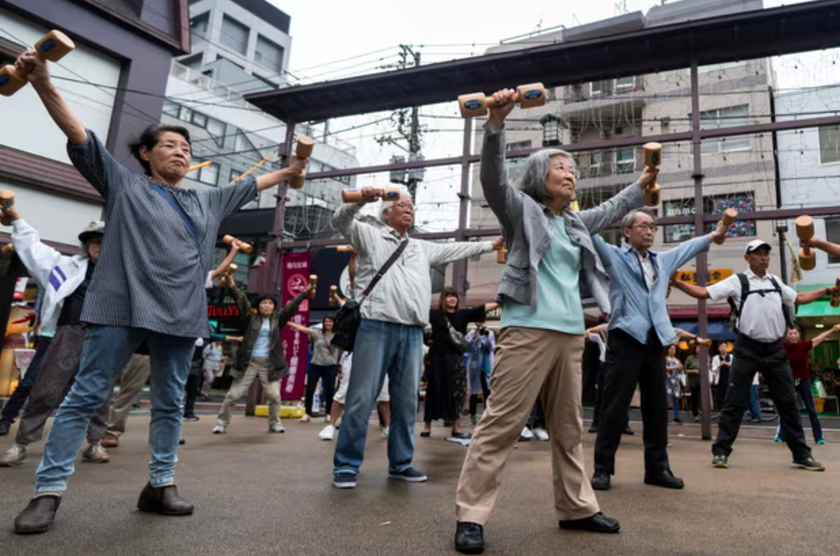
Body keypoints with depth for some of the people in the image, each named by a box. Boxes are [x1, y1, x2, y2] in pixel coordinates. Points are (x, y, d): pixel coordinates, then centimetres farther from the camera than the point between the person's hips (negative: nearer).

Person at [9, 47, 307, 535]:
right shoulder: (124, 185, 9)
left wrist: (287, 173, 36)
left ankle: (161, 485, 17)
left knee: (170, 403, 7)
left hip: (180, 316, 5)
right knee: (86, 397, -1)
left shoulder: (206, 201, 21)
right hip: (123, 309, -4)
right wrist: (44, 85, -9)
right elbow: (80, 137, 1)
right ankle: (49, 492, 8)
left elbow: (248, 185, 31)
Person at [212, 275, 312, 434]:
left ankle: (274, 423, 16)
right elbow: (242, 300, -4)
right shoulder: (251, 318, 3)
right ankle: (222, 423, 14)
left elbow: (292, 306, 3)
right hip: (249, 363, -1)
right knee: (233, 394, 1)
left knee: (274, 395, -2)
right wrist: (231, 283, -12)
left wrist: (306, 291, -2)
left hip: (269, 364, 1)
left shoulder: (277, 320, 8)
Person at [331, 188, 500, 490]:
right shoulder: (369, 235, 11)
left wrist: (491, 245, 38)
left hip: (412, 333, 5)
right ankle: (346, 465, 6)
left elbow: (456, 249, 34)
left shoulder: (423, 248, 26)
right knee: (361, 400, -4)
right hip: (376, 327, -5)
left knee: (406, 402, 9)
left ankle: (400, 463, 21)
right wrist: (360, 200, -20)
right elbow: (340, 220, -2)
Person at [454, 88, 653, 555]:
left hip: (571, 333, 7)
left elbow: (611, 210, 40)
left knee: (568, 428, 14)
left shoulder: (576, 222, 21)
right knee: (501, 424, -8)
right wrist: (496, 122, -23)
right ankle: (470, 515, -1)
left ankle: (576, 508, 26)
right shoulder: (521, 209, 3)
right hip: (527, 330, -7)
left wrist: (643, 184, 46)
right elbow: (492, 176, -12)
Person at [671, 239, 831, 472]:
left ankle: (802, 454, 21)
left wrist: (828, 291, 20)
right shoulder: (737, 281, -3)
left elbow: (798, 298, 25)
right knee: (735, 402, -2)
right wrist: (676, 282, -21)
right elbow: (704, 293, -10)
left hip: (775, 349, 5)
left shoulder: (776, 282, 13)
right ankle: (720, 451, 6)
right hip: (748, 348, -4)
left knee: (788, 401, 9)